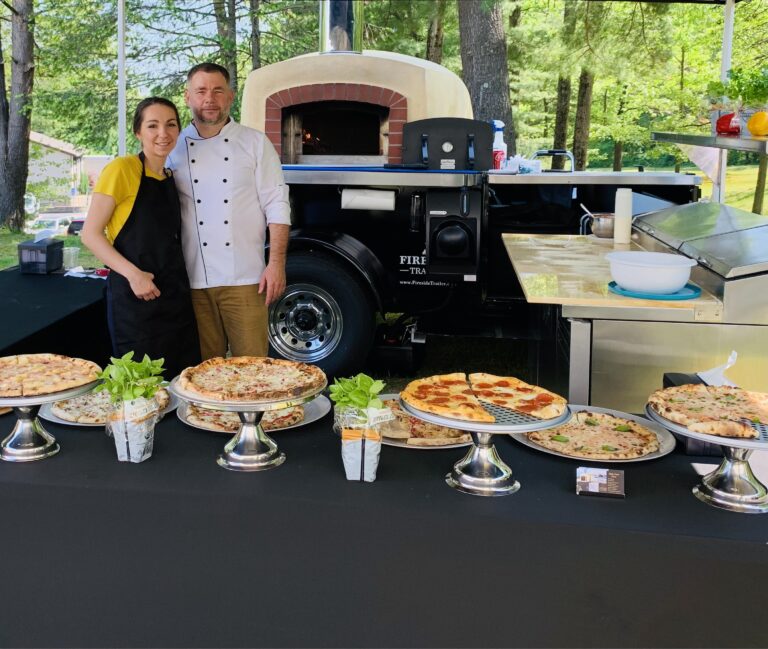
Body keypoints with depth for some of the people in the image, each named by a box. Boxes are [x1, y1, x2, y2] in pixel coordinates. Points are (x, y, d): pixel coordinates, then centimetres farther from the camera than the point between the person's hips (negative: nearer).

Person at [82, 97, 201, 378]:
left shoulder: (171, 178, 14)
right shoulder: (122, 169, -7)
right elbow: (90, 233, -10)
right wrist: (133, 273, -21)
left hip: (175, 296, 7)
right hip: (134, 297, -7)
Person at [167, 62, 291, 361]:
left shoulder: (255, 143, 4)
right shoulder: (175, 149, 9)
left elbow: (276, 206, 1)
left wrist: (277, 263, -8)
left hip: (244, 279, -2)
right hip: (194, 279, 2)